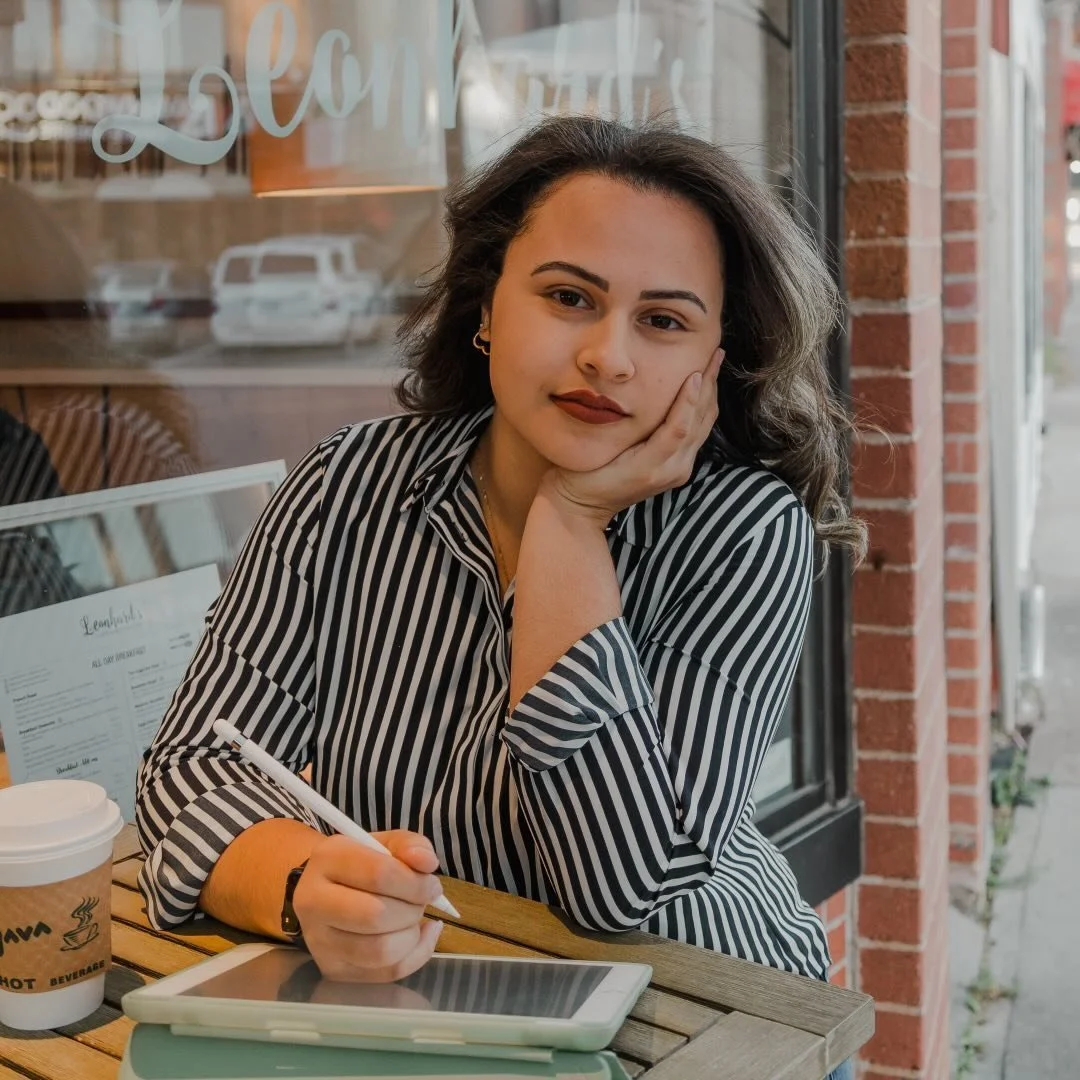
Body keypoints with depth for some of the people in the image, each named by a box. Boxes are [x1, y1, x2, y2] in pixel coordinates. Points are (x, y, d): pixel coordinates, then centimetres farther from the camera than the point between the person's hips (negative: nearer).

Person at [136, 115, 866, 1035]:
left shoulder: (748, 529, -13)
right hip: (391, 1006, 3)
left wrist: (567, 524, -21)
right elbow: (197, 761, -9)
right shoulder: (352, 487, -5)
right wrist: (312, 887, -29)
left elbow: (631, 888, -21)